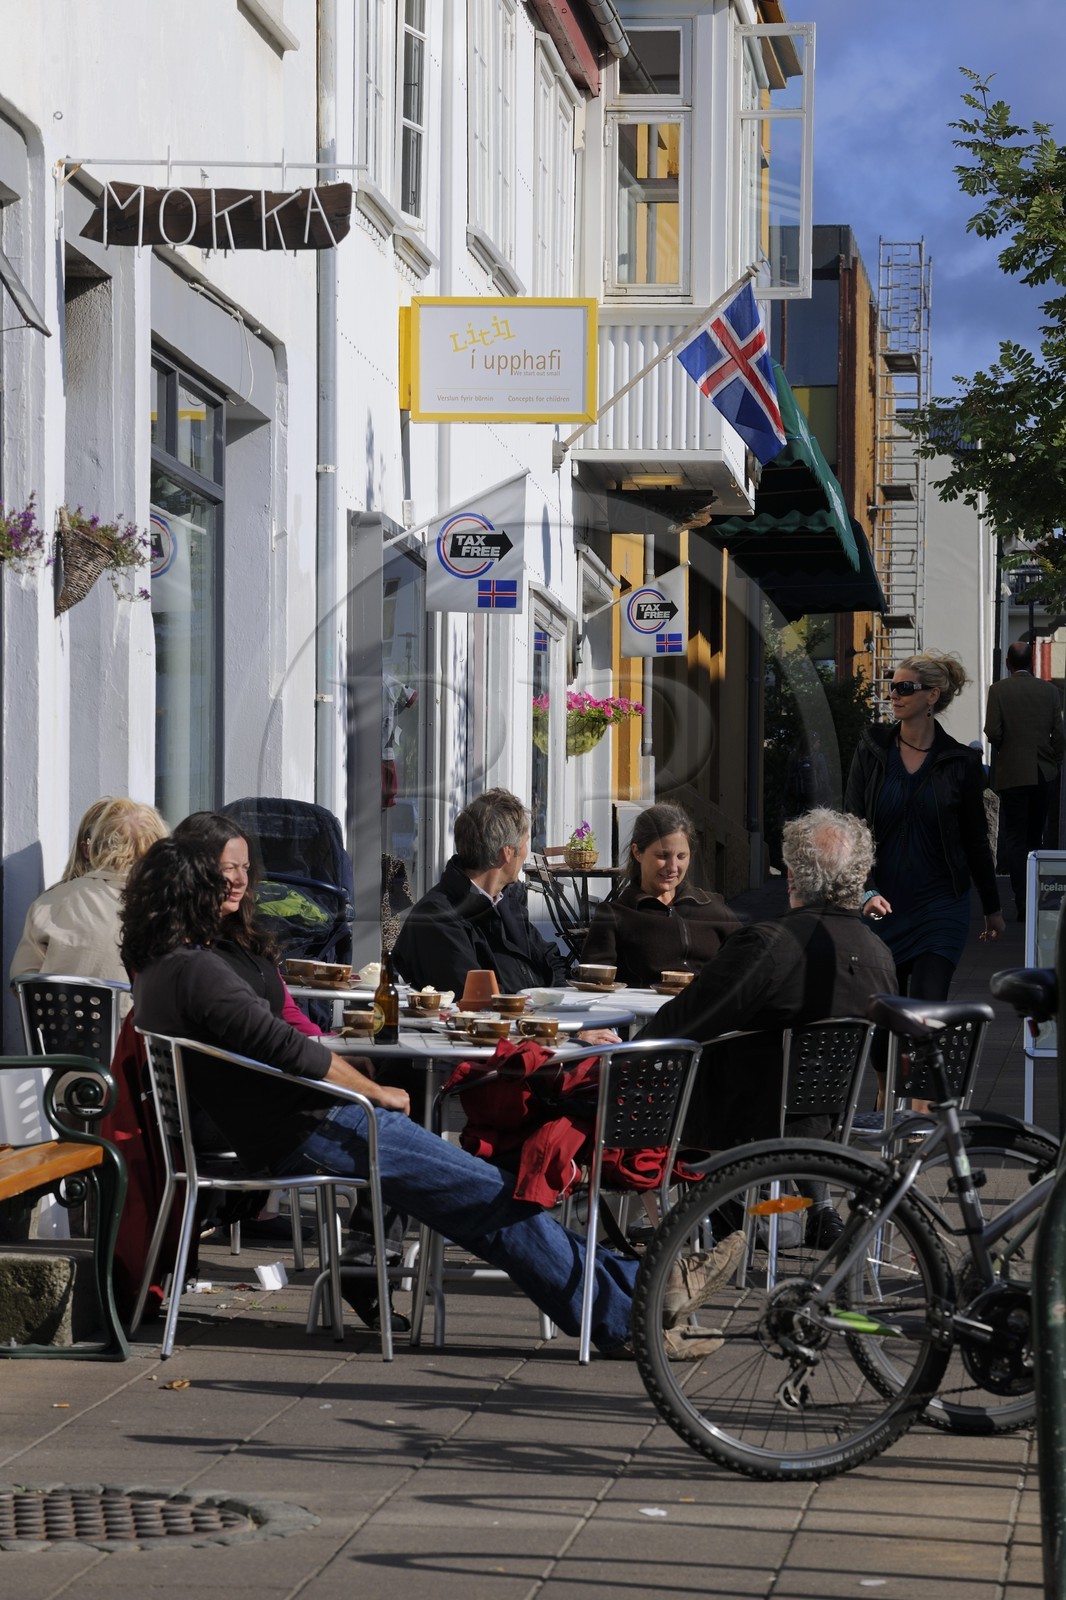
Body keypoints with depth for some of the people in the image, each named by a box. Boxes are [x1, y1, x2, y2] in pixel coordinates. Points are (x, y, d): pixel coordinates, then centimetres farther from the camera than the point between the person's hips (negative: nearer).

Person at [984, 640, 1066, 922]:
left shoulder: (999, 690, -7)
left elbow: (992, 732, -12)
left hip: (1013, 774, -3)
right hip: (1043, 774, 3)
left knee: (1015, 838, 1)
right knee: (1035, 838, 14)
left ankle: (1023, 903, -8)